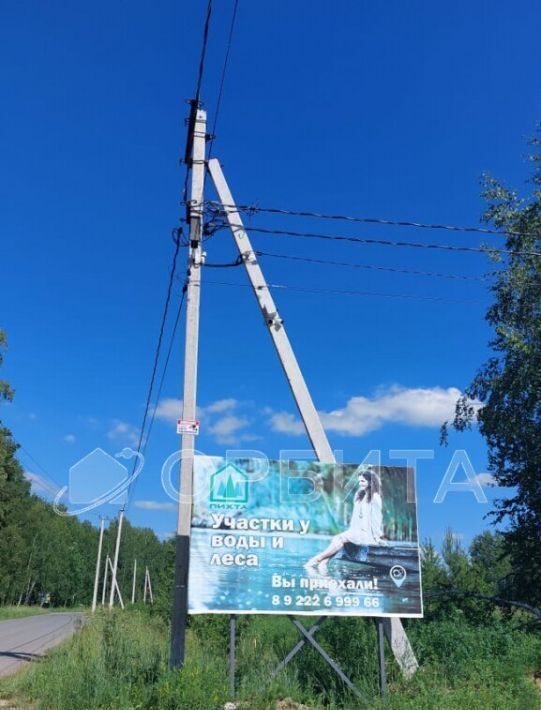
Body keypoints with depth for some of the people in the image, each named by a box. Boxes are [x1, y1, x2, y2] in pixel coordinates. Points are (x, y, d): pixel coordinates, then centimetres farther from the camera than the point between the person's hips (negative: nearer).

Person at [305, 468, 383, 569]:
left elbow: (376, 517, -9)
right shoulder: (359, 495, 15)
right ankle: (323, 563, -30)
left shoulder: (375, 497, -8)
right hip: (357, 530, 7)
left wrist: (376, 536, -8)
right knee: (336, 539, -17)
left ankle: (318, 558, -21)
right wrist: (351, 530, 6)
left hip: (368, 533, -7)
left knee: (341, 538, -23)